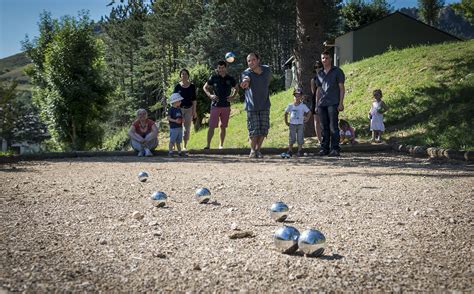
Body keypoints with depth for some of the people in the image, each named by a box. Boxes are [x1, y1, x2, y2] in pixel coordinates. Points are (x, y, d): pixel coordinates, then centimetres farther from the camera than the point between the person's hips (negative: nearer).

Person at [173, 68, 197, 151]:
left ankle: (185, 146, 13)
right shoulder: (177, 86, 0)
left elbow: (194, 99, 7)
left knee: (187, 128, 5)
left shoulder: (192, 86, 4)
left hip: (189, 109, 2)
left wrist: (194, 111, 4)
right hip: (179, 108, -2)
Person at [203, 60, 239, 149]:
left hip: (226, 106, 2)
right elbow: (205, 87, 10)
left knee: (223, 127, 9)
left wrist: (233, 96, 3)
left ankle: (221, 145, 19)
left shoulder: (230, 79, 5)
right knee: (212, 126, -9)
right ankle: (208, 145, -8)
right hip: (215, 105, -2)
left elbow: (236, 88, 21)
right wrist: (210, 95, -7)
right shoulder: (213, 78, 0)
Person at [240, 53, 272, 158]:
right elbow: (246, 79, -39)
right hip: (251, 106, -3)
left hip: (265, 106, 3)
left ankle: (258, 149, 21)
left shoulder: (267, 70, -3)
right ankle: (252, 151, 14)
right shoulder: (246, 73, -15)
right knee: (253, 130, -4)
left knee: (263, 129, 4)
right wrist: (245, 82, -62)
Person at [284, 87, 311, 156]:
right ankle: (290, 151, 6)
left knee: (300, 139, 1)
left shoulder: (303, 106, -2)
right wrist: (286, 122, 10)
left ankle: (299, 151, 8)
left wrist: (307, 119, -4)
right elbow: (286, 113, 13)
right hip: (292, 124, 1)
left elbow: (309, 112, 5)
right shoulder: (290, 106, 2)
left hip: (300, 124, -1)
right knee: (291, 138, 0)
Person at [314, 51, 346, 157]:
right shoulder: (319, 74, 17)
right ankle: (324, 148, 9)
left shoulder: (337, 71, 4)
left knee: (333, 127, -8)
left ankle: (335, 149, -7)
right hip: (322, 104, 5)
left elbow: (342, 88, 0)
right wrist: (316, 105, 14)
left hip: (333, 103, -5)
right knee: (324, 127, 5)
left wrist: (341, 103, -9)